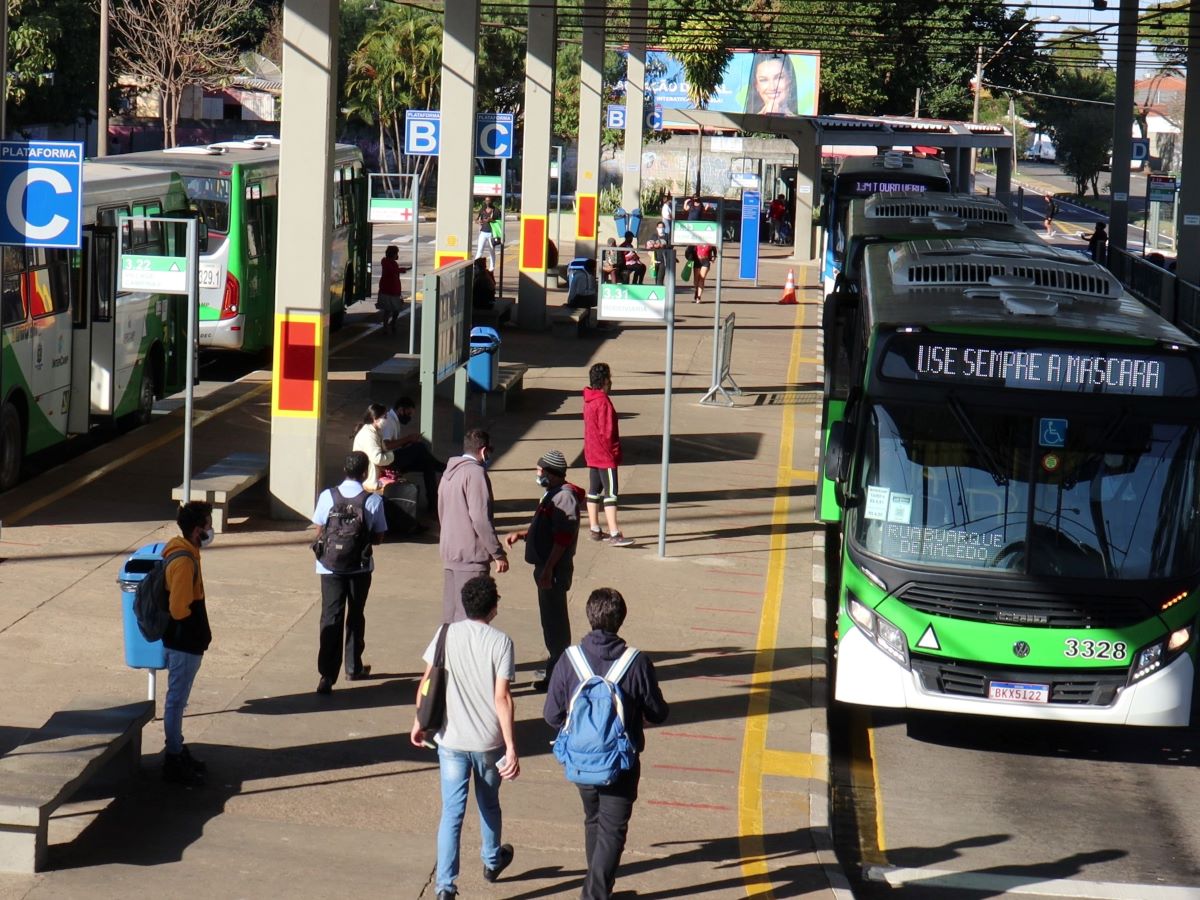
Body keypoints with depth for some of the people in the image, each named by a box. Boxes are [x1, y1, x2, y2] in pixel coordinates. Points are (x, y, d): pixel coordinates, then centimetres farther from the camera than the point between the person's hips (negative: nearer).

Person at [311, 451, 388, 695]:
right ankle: (353, 667, 31)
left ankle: (327, 674, -14)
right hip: (360, 567, 0)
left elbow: (319, 533, 1)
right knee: (355, 616, 19)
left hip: (331, 566, 0)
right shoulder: (373, 500, -10)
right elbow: (378, 538, -3)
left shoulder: (327, 496, -7)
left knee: (331, 618, -2)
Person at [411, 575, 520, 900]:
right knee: (489, 803, 23)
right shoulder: (500, 642, -12)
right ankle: (492, 861, 45)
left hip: (451, 740, 1)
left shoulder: (447, 633, -5)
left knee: (452, 812, 3)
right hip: (489, 741, -1)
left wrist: (419, 723, 14)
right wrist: (511, 748, -13)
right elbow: (502, 698, -15)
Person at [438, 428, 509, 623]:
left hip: (449, 552, 9)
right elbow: (481, 518, -19)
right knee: (468, 615, -10)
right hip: (471, 555, -9)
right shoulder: (475, 473, -13)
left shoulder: (449, 472, 16)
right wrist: (498, 553, -15)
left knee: (451, 612, 12)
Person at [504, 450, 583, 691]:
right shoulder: (552, 494, 15)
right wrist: (521, 534, 12)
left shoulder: (564, 496, -18)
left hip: (556, 569, -11)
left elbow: (563, 537, -23)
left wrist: (548, 568, -25)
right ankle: (555, 668, 25)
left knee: (555, 619, -6)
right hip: (546, 567, 11)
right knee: (550, 618, 16)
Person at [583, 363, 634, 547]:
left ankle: (594, 529, 22)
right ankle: (614, 534, -15)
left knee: (594, 490, 15)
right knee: (610, 492, -11)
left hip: (592, 454, 10)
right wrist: (614, 451, -10)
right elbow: (606, 432, -21)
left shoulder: (589, 400, 10)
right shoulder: (603, 402, -19)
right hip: (606, 456, -10)